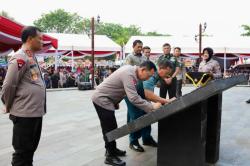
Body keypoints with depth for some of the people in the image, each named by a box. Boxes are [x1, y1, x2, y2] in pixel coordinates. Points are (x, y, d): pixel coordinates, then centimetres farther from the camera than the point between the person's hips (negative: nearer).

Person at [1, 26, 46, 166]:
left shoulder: (32, 57, 14)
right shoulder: (20, 58, -15)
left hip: (36, 112, 9)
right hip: (25, 114, -9)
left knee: (30, 149, 20)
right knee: (22, 152, 5)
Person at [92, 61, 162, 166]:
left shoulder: (131, 70, 3)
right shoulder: (129, 74, -28)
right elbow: (133, 98, -35)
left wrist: (116, 101, 18)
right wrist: (151, 107, -31)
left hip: (104, 99, 10)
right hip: (102, 100, -10)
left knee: (111, 127, 18)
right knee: (109, 129, -2)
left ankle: (112, 149, 33)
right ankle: (110, 157, 10)